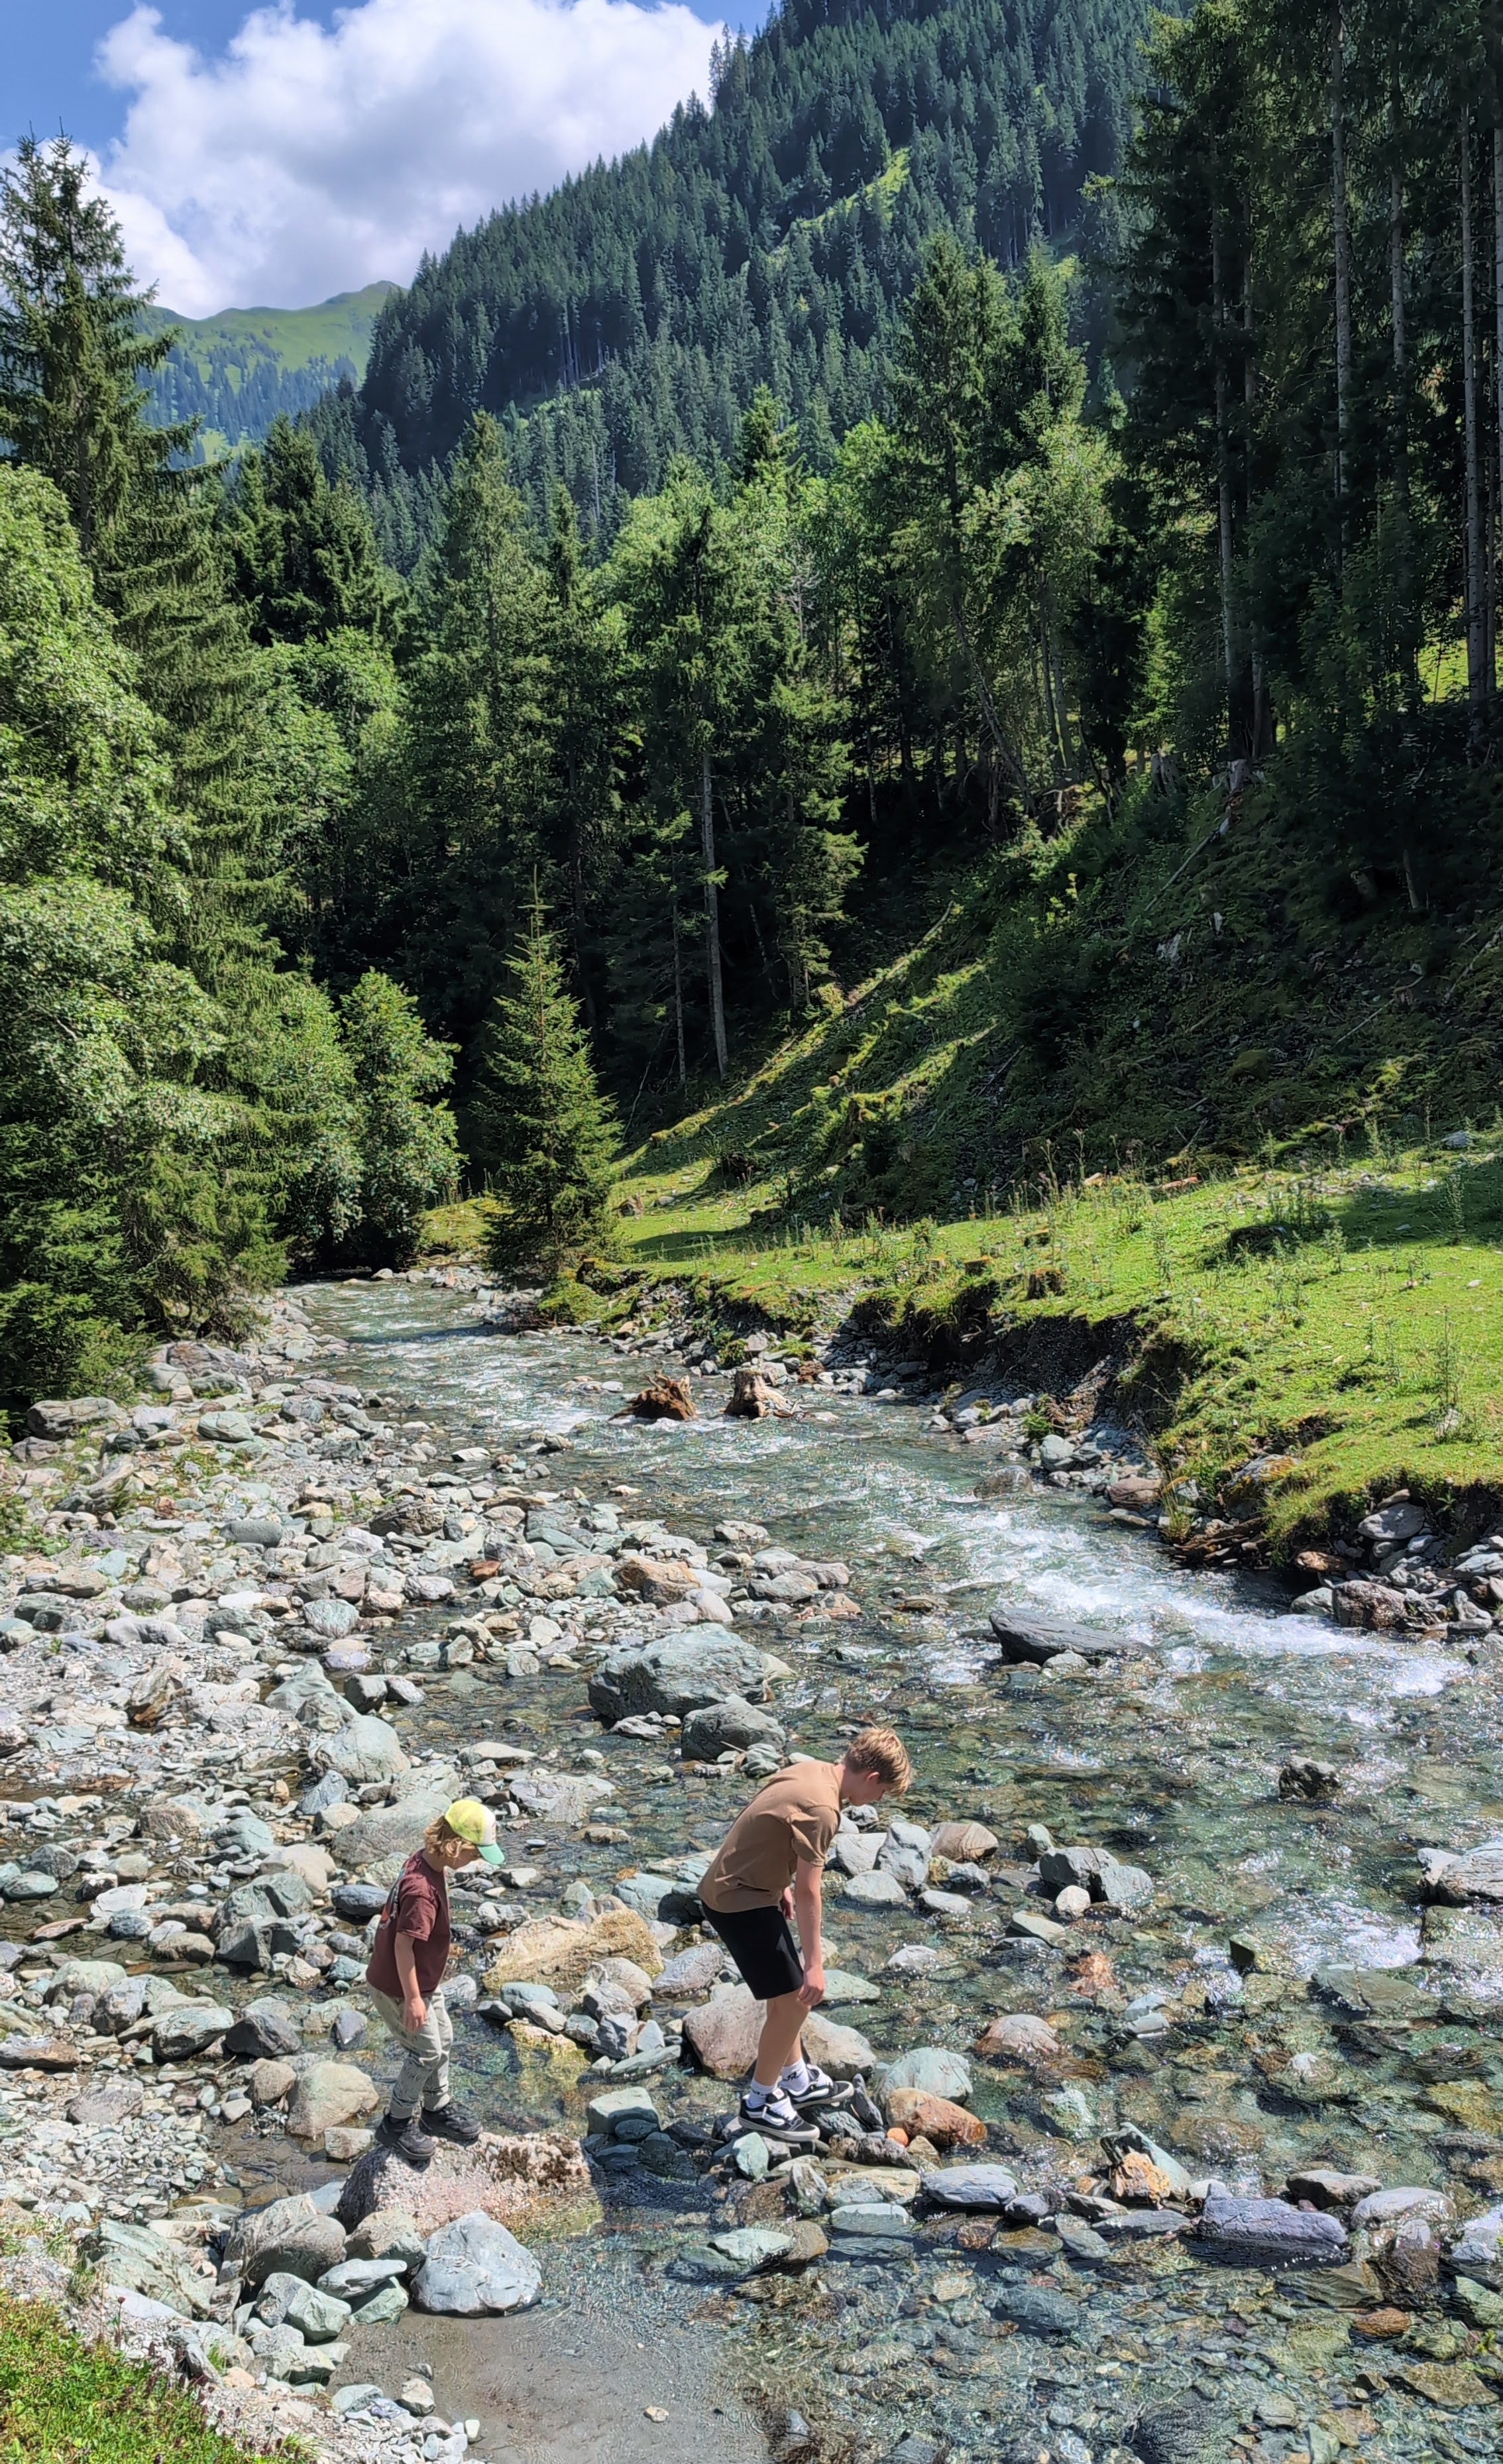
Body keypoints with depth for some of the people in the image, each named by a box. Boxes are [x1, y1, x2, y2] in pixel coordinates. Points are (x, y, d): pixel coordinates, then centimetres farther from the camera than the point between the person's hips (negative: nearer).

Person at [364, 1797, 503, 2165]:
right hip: (398, 1987, -9)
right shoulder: (422, 1889, -36)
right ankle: (397, 2123, 25)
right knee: (427, 2052, 5)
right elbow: (403, 1945, -30)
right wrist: (412, 2000, -22)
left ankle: (437, 2110, 39)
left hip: (425, 1979, 9)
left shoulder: (427, 1860, -5)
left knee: (443, 2038, 21)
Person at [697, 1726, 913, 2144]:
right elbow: (808, 1892, -24)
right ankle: (761, 2102, 14)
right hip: (740, 1902, -10)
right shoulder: (821, 1810, -26)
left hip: (732, 1886, 10)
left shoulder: (810, 1771, 2)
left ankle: (798, 2081, 35)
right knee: (794, 2000, -1)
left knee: (788, 1990, 21)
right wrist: (814, 1964, -18)